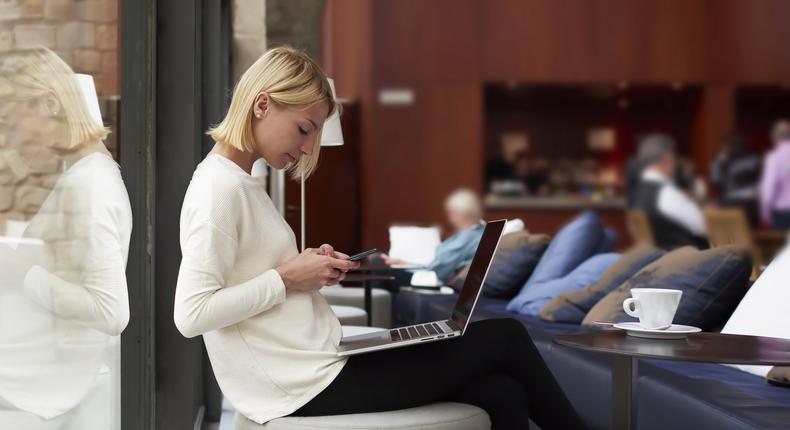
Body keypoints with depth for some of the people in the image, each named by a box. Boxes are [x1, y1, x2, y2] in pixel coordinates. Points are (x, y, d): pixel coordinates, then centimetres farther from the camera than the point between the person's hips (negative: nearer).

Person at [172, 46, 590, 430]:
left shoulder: (239, 182, 15)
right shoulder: (219, 189, -15)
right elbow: (191, 314, -22)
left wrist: (308, 268, 2)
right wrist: (286, 278, -17)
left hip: (319, 365, 9)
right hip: (308, 385, -9)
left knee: (503, 394, -1)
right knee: (505, 338, -2)